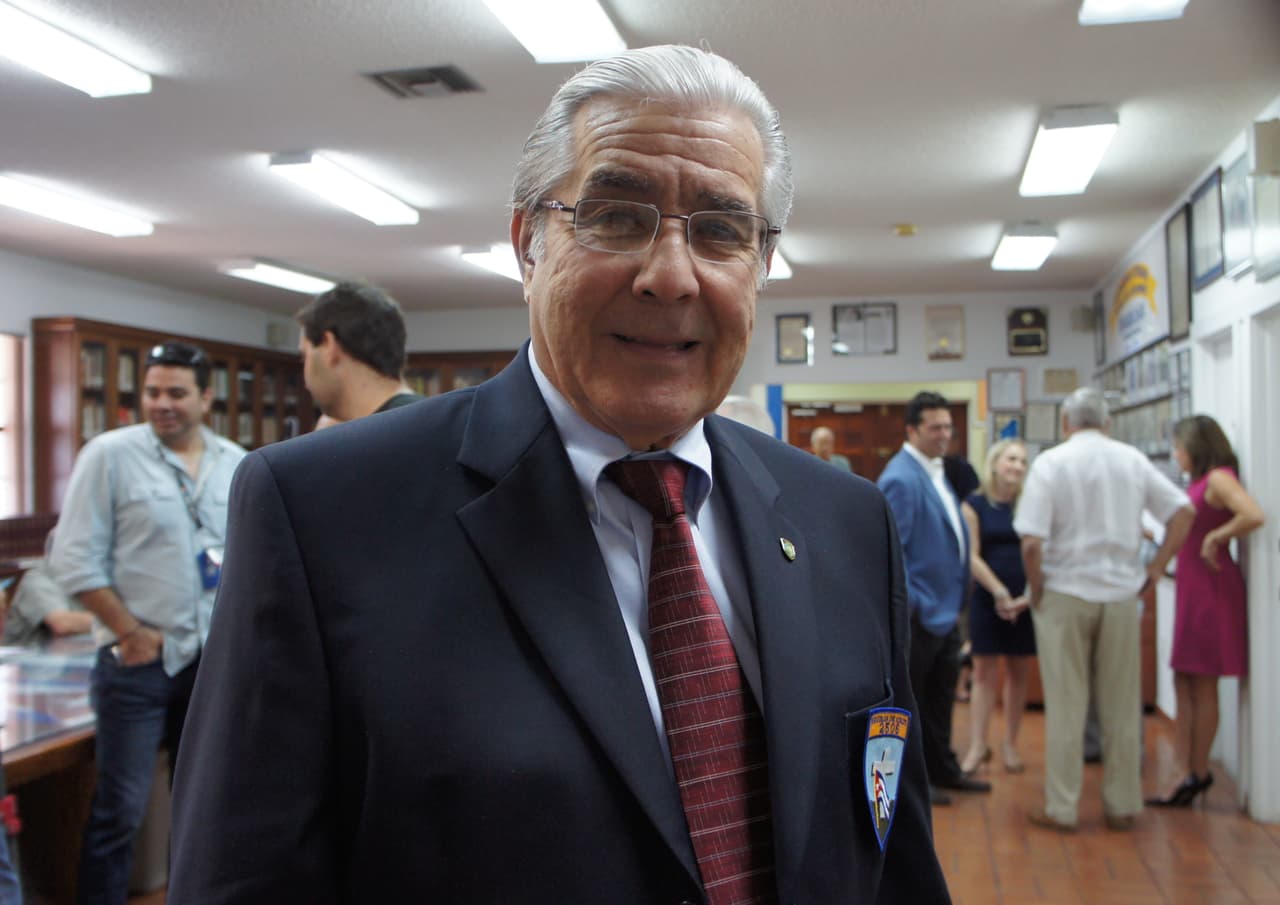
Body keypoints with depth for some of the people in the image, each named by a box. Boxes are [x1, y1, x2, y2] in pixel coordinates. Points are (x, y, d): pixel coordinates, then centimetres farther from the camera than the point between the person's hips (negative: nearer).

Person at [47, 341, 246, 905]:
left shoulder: (238, 464, 5)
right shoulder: (109, 455, -7)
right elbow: (74, 559, -9)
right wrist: (129, 631, -11)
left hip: (214, 656, 4)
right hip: (137, 660, -4)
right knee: (120, 808, 0)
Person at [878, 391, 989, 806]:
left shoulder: (935, 471, 11)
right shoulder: (901, 478, -19)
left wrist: (955, 600, 18)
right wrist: (910, 605, -22)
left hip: (945, 609, 9)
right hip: (918, 613, -9)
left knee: (941, 694, 20)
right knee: (911, 697, 5)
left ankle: (942, 769, 34)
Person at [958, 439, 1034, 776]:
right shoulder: (975, 505, -1)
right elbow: (972, 556, -5)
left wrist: (1027, 596, -12)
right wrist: (999, 591, -13)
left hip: (1025, 600, 2)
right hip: (987, 598, -2)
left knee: (1019, 673, 8)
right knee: (984, 672, 2)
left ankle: (1010, 744, 19)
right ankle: (977, 745, 7)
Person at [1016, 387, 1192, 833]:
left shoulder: (1051, 462, -8)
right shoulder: (1132, 460, 4)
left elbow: (1031, 541, -16)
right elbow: (1182, 511, 3)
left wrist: (1037, 589, -2)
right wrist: (1155, 568, 7)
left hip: (1065, 593, -3)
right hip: (1122, 593, 3)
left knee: (1065, 706, 5)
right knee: (1122, 706, 11)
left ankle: (1061, 808, 11)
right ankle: (1123, 805, 20)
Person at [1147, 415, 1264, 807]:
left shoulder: (1218, 478, -12)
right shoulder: (1200, 482, 15)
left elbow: (1253, 516, -27)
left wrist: (1215, 538, -16)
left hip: (1212, 589, -9)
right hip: (1192, 589, 9)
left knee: (1202, 685, -1)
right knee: (1185, 685, 9)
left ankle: (1198, 776, 8)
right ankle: (1192, 775, 13)